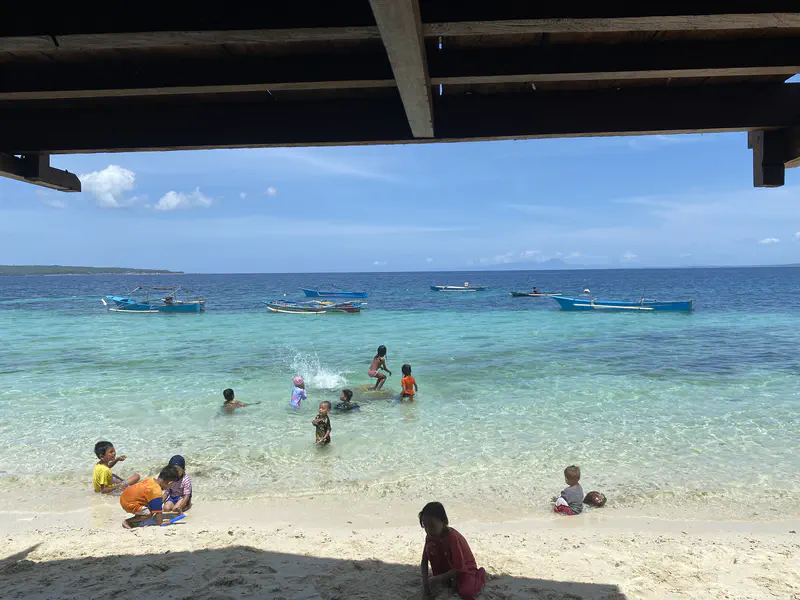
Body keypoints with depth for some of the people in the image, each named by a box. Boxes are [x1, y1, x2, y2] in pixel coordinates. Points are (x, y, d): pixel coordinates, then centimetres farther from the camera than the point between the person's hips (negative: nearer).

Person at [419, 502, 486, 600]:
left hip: (465, 569, -5)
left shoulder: (452, 537, -33)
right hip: (447, 567, 5)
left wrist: (438, 579, -29)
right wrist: (425, 585, -20)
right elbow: (424, 561, -8)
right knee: (430, 548, -20)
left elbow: (459, 568, -29)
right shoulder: (430, 536, -14)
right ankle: (444, 582, 1)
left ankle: (480, 575, 2)